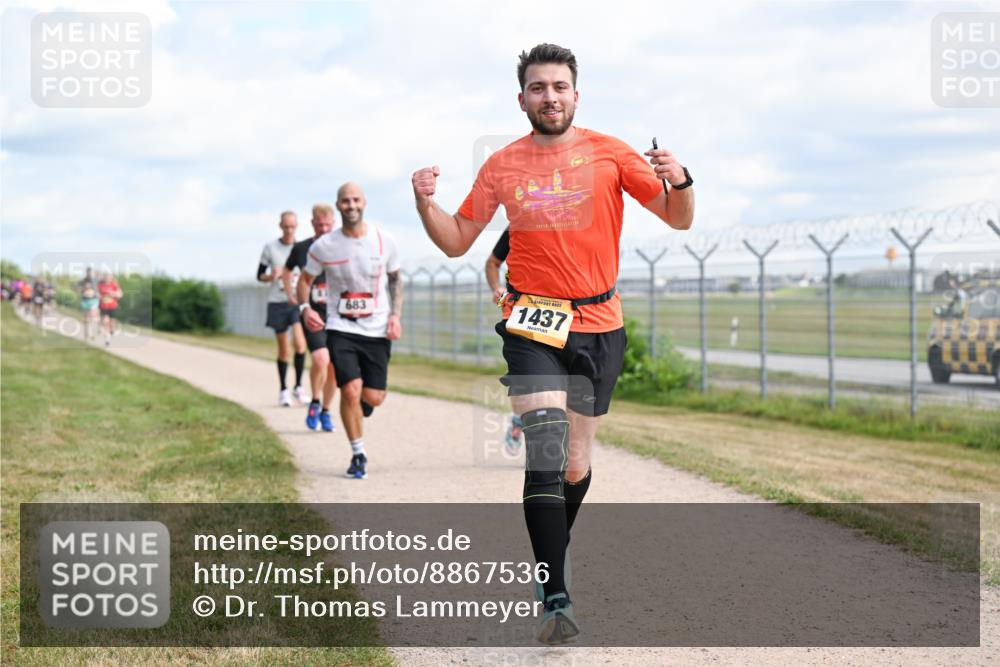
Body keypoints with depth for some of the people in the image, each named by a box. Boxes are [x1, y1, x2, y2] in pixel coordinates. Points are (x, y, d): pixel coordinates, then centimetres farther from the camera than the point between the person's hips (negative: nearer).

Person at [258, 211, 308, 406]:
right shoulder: (270, 247, 1)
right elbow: (260, 275, 6)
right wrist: (271, 277, -14)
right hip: (277, 302, 0)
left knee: (300, 343, -19)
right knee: (283, 350, 4)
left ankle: (298, 387, -4)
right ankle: (283, 390, 18)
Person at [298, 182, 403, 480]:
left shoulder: (383, 241, -2)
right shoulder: (323, 246, -5)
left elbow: (396, 279, 12)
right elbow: (305, 279, 9)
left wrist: (396, 315, -1)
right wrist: (305, 307, -10)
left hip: (377, 330, 1)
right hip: (341, 328, -1)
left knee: (373, 398, 0)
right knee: (351, 390, -15)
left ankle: (360, 407, 40)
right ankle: (358, 454, 4)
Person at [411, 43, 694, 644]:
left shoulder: (610, 153, 2)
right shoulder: (503, 166, 5)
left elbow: (679, 219, 3)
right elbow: (456, 241, 12)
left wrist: (679, 181, -18)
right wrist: (426, 202, -7)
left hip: (599, 327, 1)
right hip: (533, 324, -1)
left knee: (576, 465, 9)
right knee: (546, 449, -18)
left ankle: (550, 555, 36)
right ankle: (556, 600, -20)